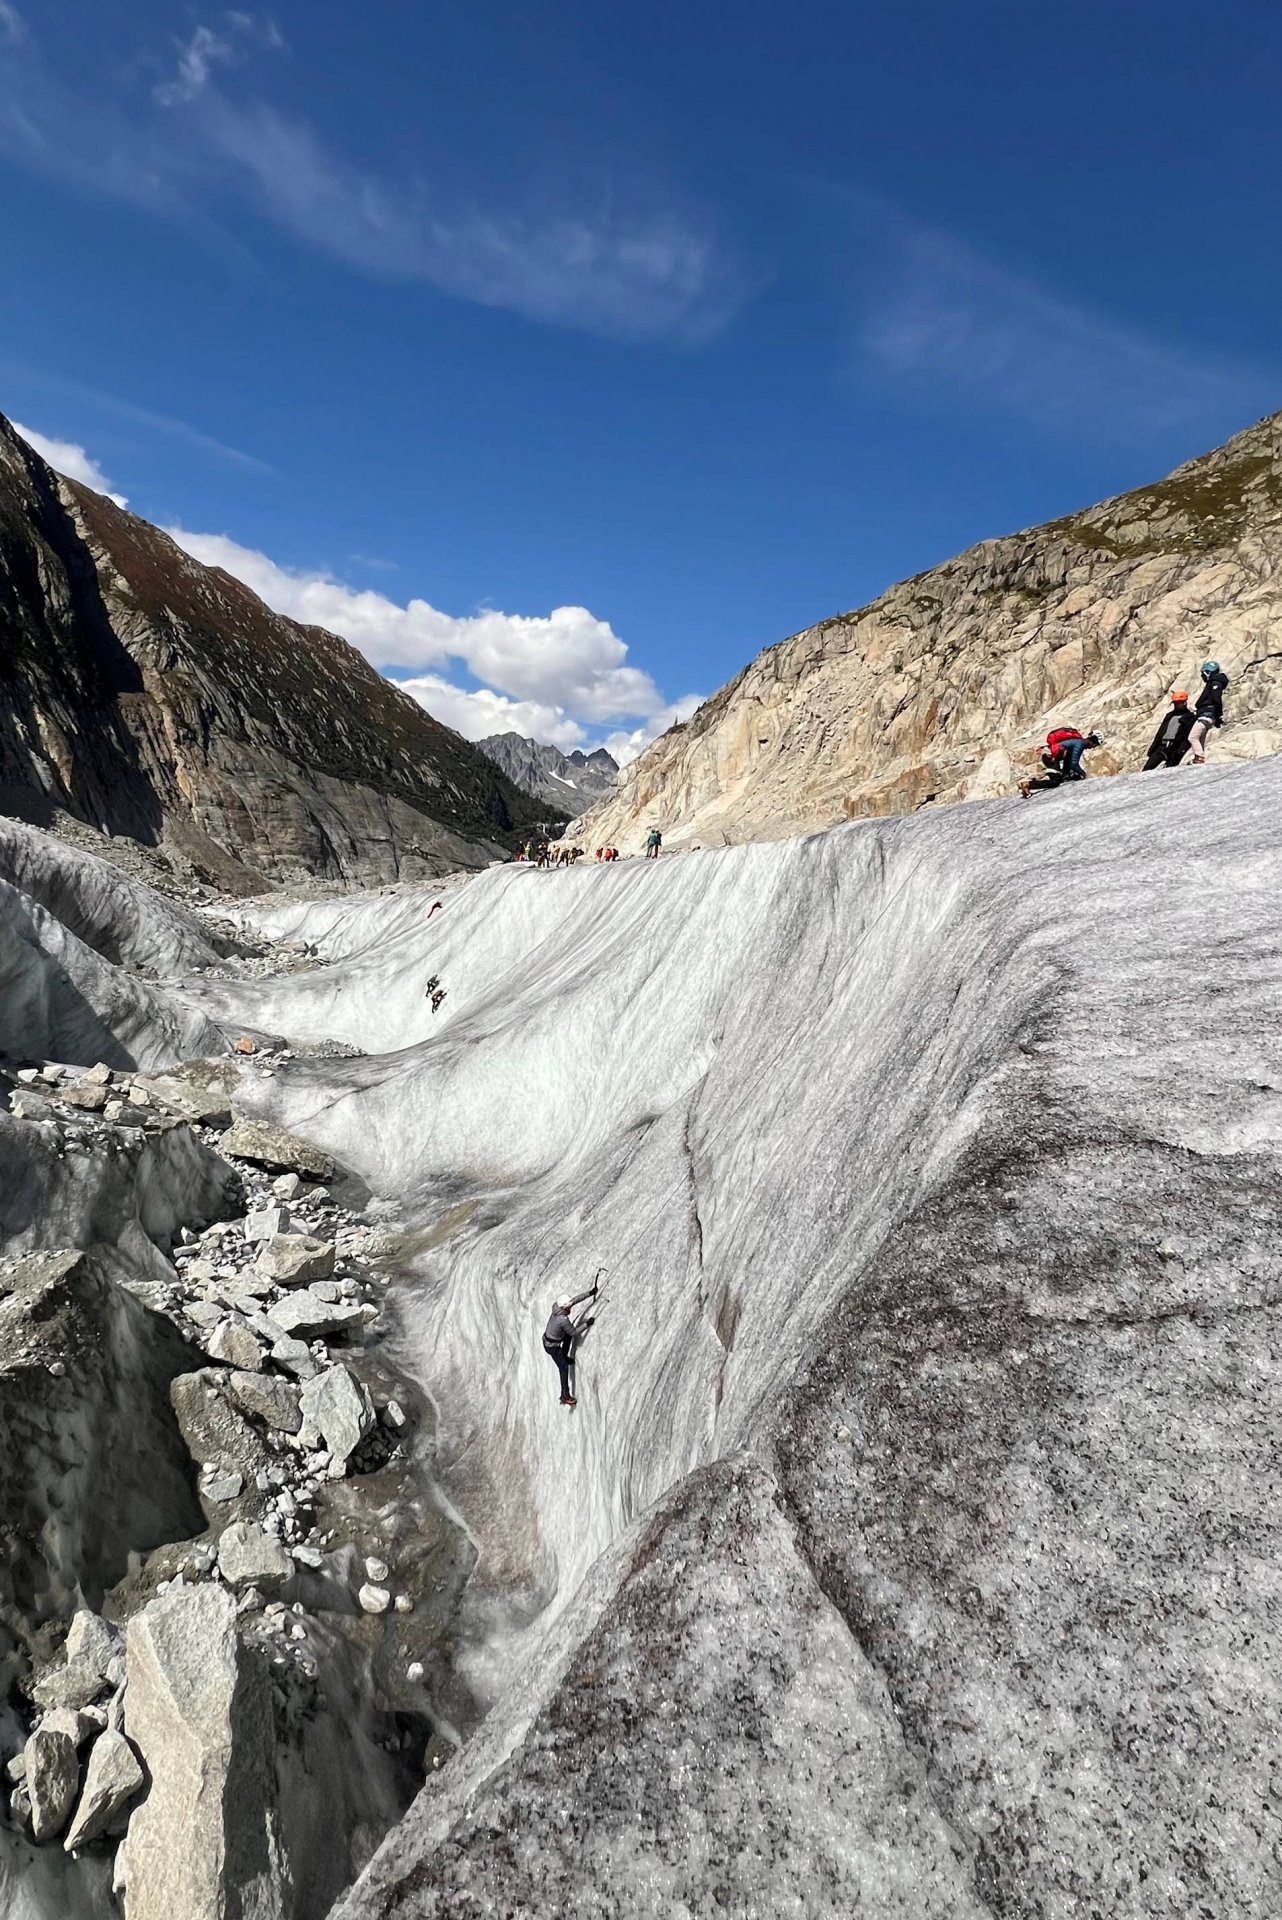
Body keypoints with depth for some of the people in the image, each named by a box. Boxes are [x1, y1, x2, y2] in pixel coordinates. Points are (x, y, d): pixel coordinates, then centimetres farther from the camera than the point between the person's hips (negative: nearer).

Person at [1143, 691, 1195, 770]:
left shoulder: (1189, 717, 4)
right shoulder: (1169, 715, 24)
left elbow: (1188, 737, -7)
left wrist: (1181, 750, -21)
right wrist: (1152, 748, 13)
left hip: (1174, 748, -5)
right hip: (1161, 746, 5)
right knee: (1147, 769, -8)